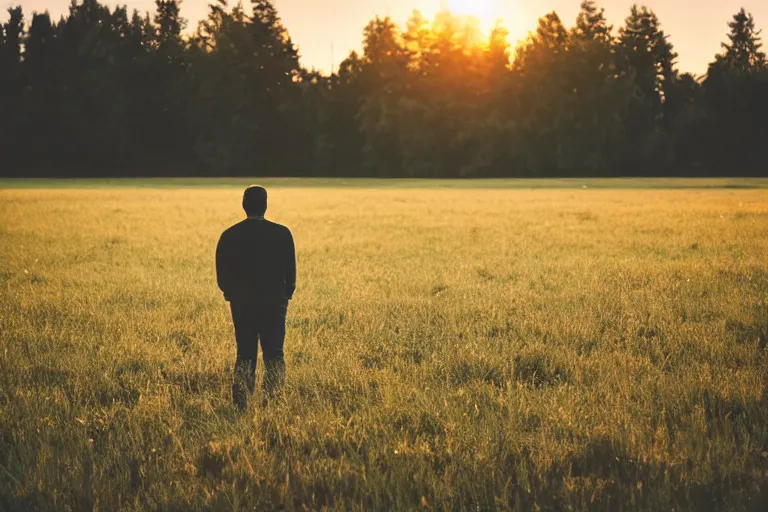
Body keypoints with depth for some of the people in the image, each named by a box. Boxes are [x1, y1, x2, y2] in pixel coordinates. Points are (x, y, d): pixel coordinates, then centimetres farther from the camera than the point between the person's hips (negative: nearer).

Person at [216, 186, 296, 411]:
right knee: (273, 354, 8)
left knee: (245, 355, 10)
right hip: (274, 303, -2)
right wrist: (286, 294, 13)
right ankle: (273, 399, -2)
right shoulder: (282, 234, -7)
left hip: (241, 304, 2)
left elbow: (221, 275, 2)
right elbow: (291, 272, -4)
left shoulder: (229, 236, -2)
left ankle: (242, 404, 3)